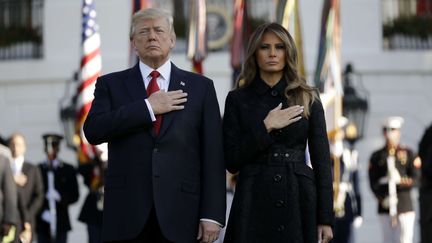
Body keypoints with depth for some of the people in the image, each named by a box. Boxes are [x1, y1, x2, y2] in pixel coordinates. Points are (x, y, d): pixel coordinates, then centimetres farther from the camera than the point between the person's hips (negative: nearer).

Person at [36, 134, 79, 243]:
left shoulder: (68, 170, 9)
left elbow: (75, 195, 6)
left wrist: (61, 197, -13)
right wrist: (41, 212, -10)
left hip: (61, 223, 0)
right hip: (42, 223, 0)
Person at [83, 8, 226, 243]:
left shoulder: (200, 86, 9)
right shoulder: (111, 84, 10)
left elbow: (212, 155, 4)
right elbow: (93, 131, -7)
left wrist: (212, 214, -4)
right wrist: (148, 107, -9)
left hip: (180, 214, 0)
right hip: (126, 214, 0)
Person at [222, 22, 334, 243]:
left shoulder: (308, 99, 7)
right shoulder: (238, 99, 6)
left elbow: (321, 160, 4)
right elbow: (231, 162, 0)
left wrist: (325, 217, -1)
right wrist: (265, 127, -11)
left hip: (299, 202, 1)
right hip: (254, 202, 0)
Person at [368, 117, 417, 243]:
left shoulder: (407, 153, 9)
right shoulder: (377, 156, 10)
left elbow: (415, 178, 2)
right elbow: (373, 182, 2)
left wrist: (401, 180, -18)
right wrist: (382, 199, -13)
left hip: (404, 204, -1)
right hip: (386, 205, 1)